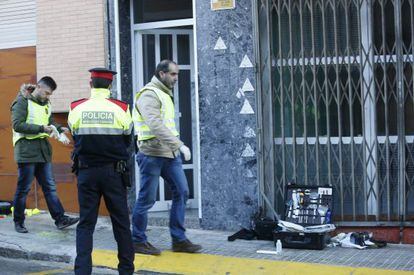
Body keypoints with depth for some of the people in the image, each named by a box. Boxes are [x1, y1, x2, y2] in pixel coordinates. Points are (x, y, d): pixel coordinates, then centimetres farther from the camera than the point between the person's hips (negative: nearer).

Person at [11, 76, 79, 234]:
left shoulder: (45, 104, 15)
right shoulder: (22, 102, -8)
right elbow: (17, 125, -17)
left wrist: (60, 129, 1)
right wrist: (41, 128, -21)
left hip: (43, 150, 7)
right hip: (27, 150, -7)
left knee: (50, 187, 6)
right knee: (23, 188, 2)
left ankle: (60, 219, 5)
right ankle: (18, 222, 13)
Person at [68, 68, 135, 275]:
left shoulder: (76, 109, -4)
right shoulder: (121, 109, -7)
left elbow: (75, 138, 9)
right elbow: (127, 140, 6)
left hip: (86, 172, 1)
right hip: (114, 172, -1)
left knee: (85, 223, 7)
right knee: (121, 222, 11)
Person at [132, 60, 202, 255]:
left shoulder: (165, 94, 18)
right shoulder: (149, 94, -12)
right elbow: (156, 125, -24)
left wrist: (176, 147, 15)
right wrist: (179, 145, -28)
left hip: (170, 154, 9)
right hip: (152, 154, -9)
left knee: (181, 192, 4)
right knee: (147, 199, -1)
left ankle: (179, 240, 11)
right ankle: (138, 241, 12)